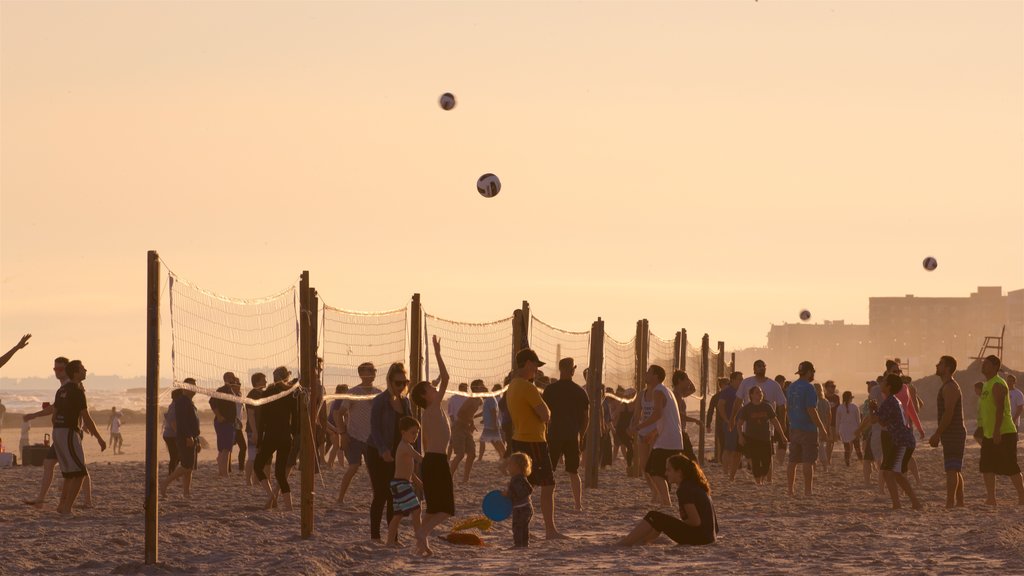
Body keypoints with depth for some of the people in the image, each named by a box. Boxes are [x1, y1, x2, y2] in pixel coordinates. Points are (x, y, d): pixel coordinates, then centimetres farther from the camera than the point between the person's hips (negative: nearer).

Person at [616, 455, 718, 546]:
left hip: (699, 537, -10)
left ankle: (624, 543, 0)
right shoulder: (695, 485, 14)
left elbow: (695, 521, -20)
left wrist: (681, 523, -2)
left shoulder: (684, 490, -16)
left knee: (653, 517, -5)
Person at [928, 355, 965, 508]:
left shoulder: (950, 387, -14)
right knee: (956, 470, 13)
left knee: (951, 470, -14)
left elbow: (948, 413, -22)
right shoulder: (948, 386, 19)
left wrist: (937, 435, -20)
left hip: (953, 435, -11)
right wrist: (938, 435, 20)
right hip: (953, 435, 11)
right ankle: (960, 502, 17)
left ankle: (950, 504, -18)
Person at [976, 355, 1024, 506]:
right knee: (987, 467, 5)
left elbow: (1000, 409, -23)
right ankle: (991, 499, 8)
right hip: (989, 435, 10)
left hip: (1004, 434, -10)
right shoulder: (987, 384, 16)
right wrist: (985, 431, 23)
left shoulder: (998, 385, -15)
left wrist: (997, 431, -28)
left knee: (1011, 468, -6)